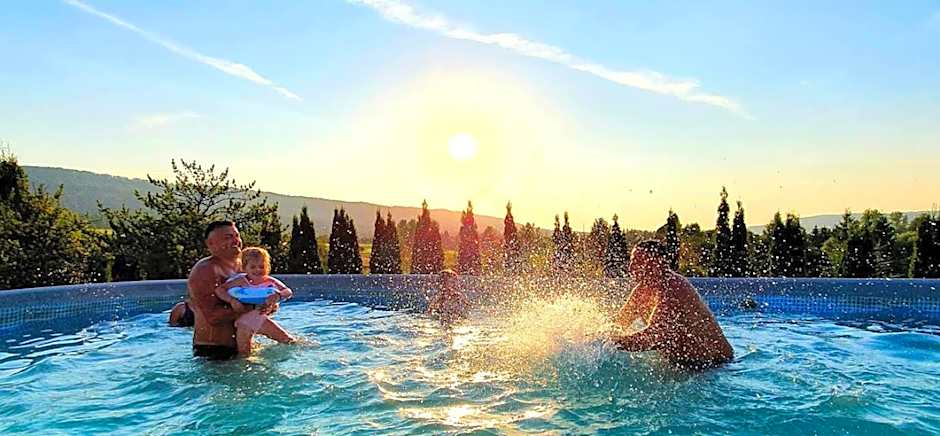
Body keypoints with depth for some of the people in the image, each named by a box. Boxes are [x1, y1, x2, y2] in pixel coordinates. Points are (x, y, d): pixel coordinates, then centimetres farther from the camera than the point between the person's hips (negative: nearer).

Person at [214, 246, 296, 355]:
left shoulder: (270, 282, -9)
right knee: (244, 354, -2)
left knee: (289, 340, 5)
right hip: (244, 321, -2)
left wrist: (278, 295, -39)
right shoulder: (240, 281, -13)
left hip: (262, 319, 3)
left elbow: (288, 292, -17)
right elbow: (219, 290, -18)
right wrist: (232, 300, -34)